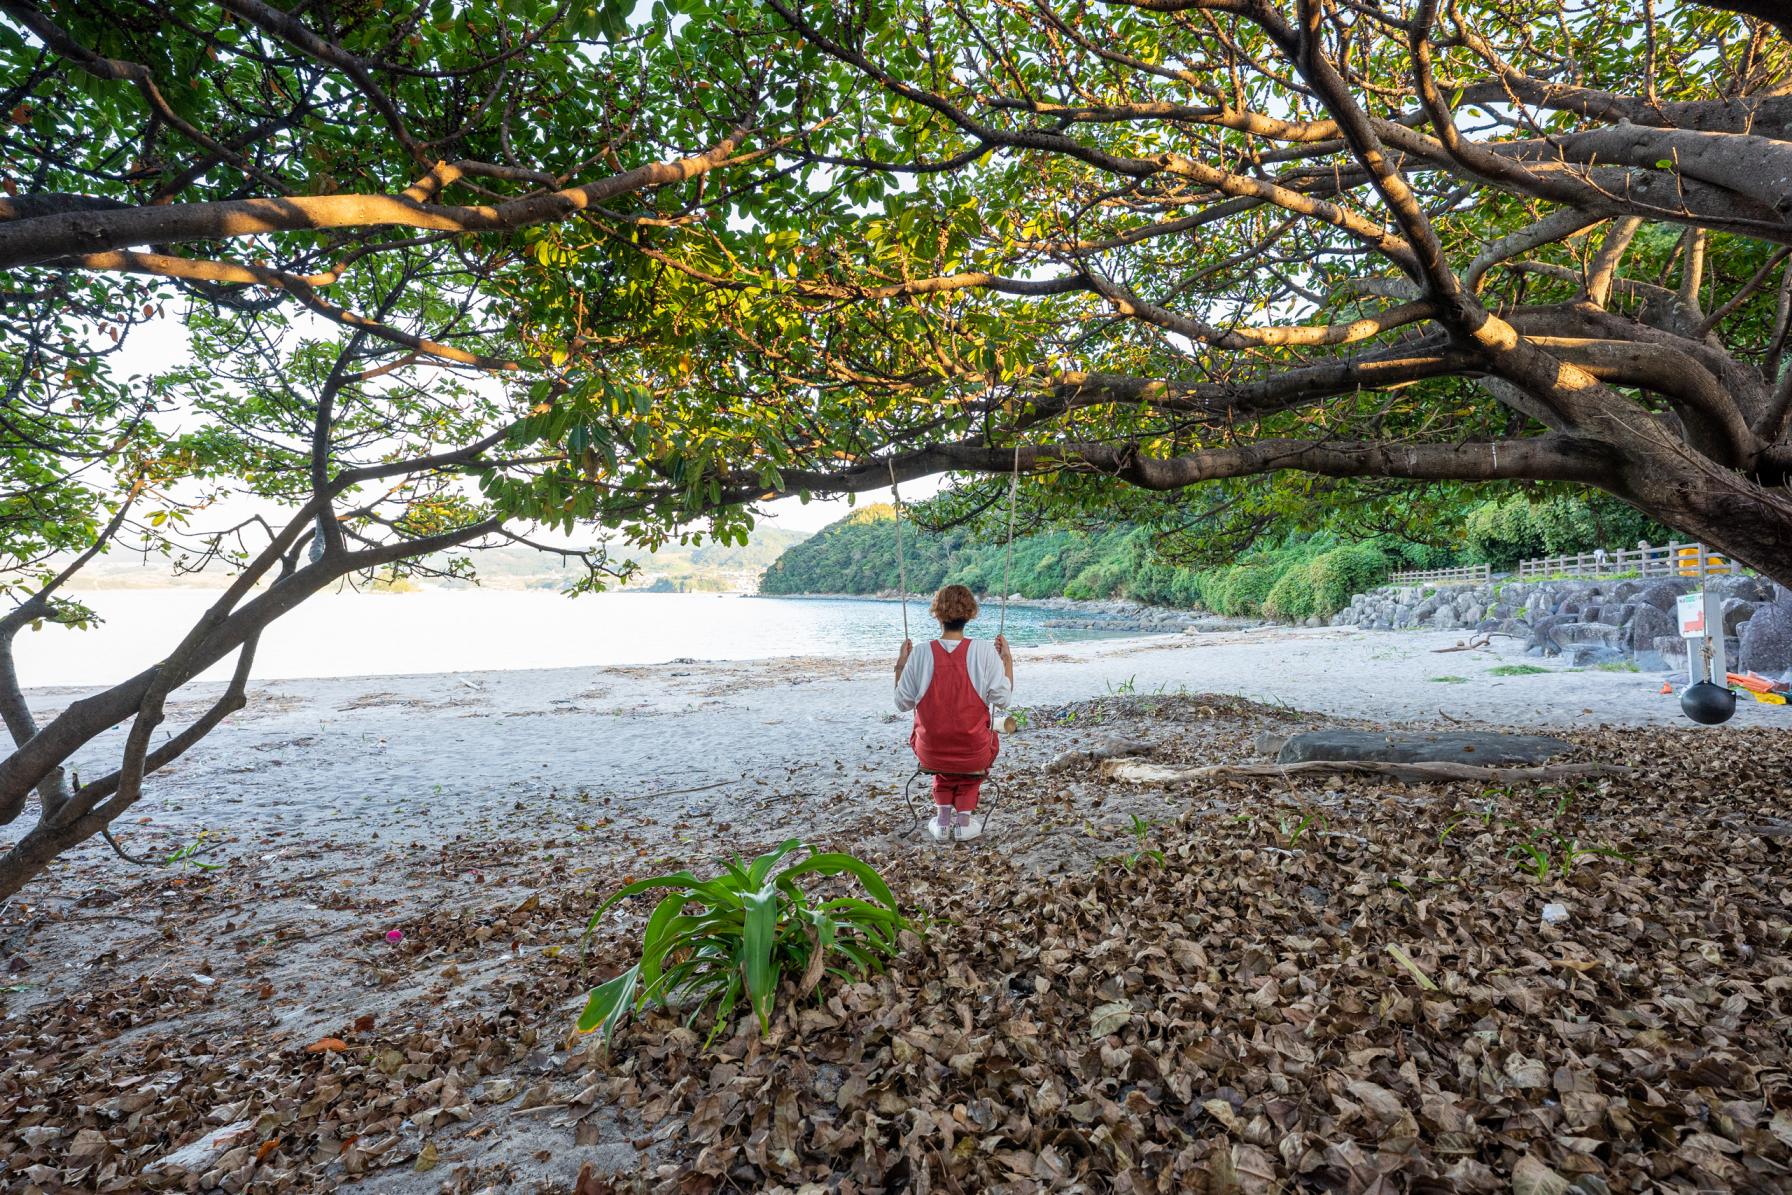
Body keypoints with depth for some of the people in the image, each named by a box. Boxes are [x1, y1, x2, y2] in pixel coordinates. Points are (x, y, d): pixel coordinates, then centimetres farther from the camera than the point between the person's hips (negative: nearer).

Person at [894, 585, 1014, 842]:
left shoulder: (919, 655, -12)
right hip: (973, 756, 0)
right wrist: (1007, 659, -1)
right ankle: (964, 818, 30)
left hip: (930, 754, 1)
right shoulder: (985, 651, -14)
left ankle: (943, 818, 32)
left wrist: (900, 664, 8)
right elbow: (1003, 699, -11)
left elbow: (903, 703, -3)